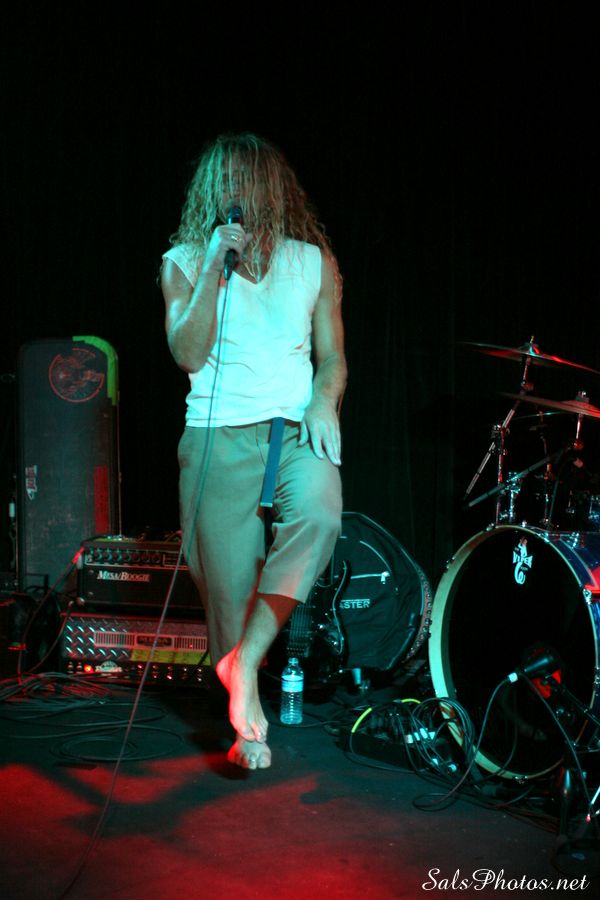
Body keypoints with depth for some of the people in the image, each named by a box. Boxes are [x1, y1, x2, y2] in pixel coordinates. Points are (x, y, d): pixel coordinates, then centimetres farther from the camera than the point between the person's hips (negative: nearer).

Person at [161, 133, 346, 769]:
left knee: (319, 513, -32)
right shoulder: (184, 261, 8)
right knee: (228, 583, -2)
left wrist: (324, 401, -7)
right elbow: (189, 354, -4)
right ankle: (246, 720, 19)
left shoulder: (313, 261, 12)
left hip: (295, 430, 1)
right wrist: (216, 264, -9)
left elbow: (332, 356, 14)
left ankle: (244, 660, -21)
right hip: (219, 436, -1)